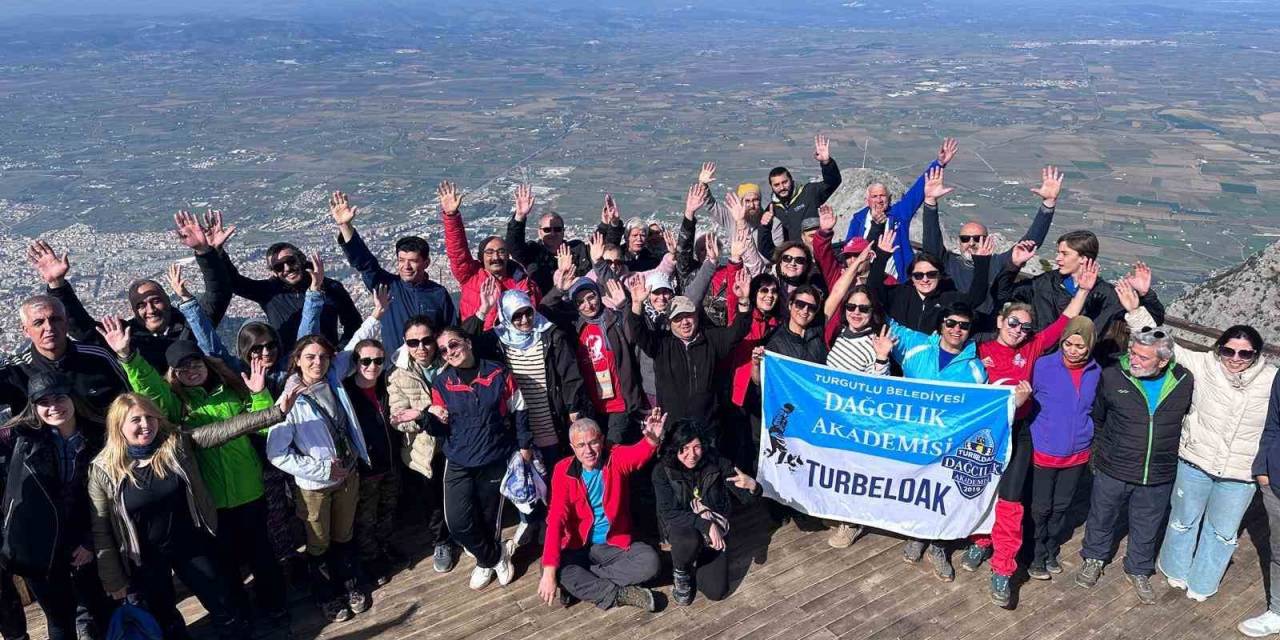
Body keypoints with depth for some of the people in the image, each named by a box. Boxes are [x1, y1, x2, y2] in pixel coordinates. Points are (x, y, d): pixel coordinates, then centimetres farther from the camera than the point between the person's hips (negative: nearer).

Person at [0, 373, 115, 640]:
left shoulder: (98, 439, -5)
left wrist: (90, 542, -2)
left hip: (80, 545, 1)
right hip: (36, 547, 0)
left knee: (101, 611, 11)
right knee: (60, 618, 13)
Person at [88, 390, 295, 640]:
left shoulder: (176, 443, -11)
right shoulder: (103, 470, -14)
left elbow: (224, 429, -20)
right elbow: (101, 531, -8)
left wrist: (276, 411, -30)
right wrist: (113, 580, -5)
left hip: (191, 546, 1)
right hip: (146, 560, -1)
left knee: (223, 609, 12)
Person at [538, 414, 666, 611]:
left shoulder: (616, 458, -8)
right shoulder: (563, 471, -10)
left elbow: (640, 453, -32)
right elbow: (556, 518, -19)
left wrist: (652, 438, -59)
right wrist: (549, 571, -29)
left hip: (615, 544, 1)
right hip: (578, 547, -1)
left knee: (650, 561, -24)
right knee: (556, 569, -29)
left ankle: (580, 585, -16)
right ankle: (618, 594, -17)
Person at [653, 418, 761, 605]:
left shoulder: (717, 462, -14)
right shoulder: (663, 470, -17)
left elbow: (744, 496, -11)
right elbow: (668, 513, -21)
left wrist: (752, 486, -36)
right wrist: (705, 525, -30)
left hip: (715, 527, 2)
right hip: (682, 525, -2)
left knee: (716, 592, -10)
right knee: (689, 541, -38)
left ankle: (697, 561, 24)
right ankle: (680, 574, -2)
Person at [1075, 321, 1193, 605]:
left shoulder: (1184, 381, -10)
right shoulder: (1112, 376, -15)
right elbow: (1096, 418, 1)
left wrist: (1174, 454, 10)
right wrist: (1098, 452, 8)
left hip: (1159, 476, 1)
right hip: (1112, 470, -1)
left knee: (1147, 526, 19)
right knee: (1102, 517, 19)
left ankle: (1138, 570, 42)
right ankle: (1094, 558, 43)